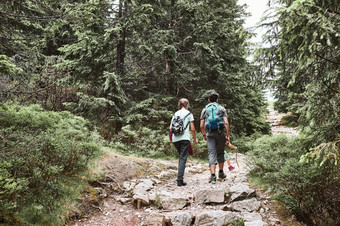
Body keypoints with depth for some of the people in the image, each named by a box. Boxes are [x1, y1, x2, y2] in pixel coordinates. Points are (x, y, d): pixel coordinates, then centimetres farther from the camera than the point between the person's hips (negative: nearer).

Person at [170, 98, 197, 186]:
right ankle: (180, 180, -11)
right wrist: (194, 139, 10)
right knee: (183, 158, -5)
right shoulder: (189, 114, 3)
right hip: (184, 138, -5)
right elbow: (192, 129, 0)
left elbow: (171, 128, 12)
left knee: (181, 157, 21)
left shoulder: (175, 114, 15)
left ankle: (180, 177, 20)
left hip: (175, 139, 5)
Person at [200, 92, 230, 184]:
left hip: (210, 134, 0)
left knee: (212, 154, -2)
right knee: (220, 153, 16)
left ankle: (213, 176, -12)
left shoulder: (205, 110, 12)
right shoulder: (221, 109, 9)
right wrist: (228, 136, 1)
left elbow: (201, 125, 6)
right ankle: (221, 173, 25)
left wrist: (204, 135, 20)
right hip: (220, 132, 0)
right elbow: (226, 123, -3)